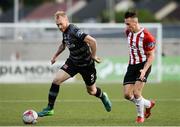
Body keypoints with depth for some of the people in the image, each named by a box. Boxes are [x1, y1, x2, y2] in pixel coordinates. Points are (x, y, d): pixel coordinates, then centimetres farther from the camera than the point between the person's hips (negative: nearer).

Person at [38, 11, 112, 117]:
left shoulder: (74, 31, -28)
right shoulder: (65, 31, -2)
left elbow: (92, 41, -36)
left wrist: (93, 56, -24)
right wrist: (56, 56, 21)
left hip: (86, 64, -7)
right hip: (73, 62, 7)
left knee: (91, 91, 11)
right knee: (56, 80, -11)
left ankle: (103, 96, 47)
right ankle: (49, 109, -3)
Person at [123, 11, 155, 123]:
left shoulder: (146, 36, -20)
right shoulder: (128, 32, 1)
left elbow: (151, 56, -14)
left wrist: (144, 70, -24)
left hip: (143, 65, -7)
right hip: (132, 65, 7)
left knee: (136, 92, -16)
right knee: (127, 94, 1)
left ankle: (141, 116, 9)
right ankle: (148, 104, 26)